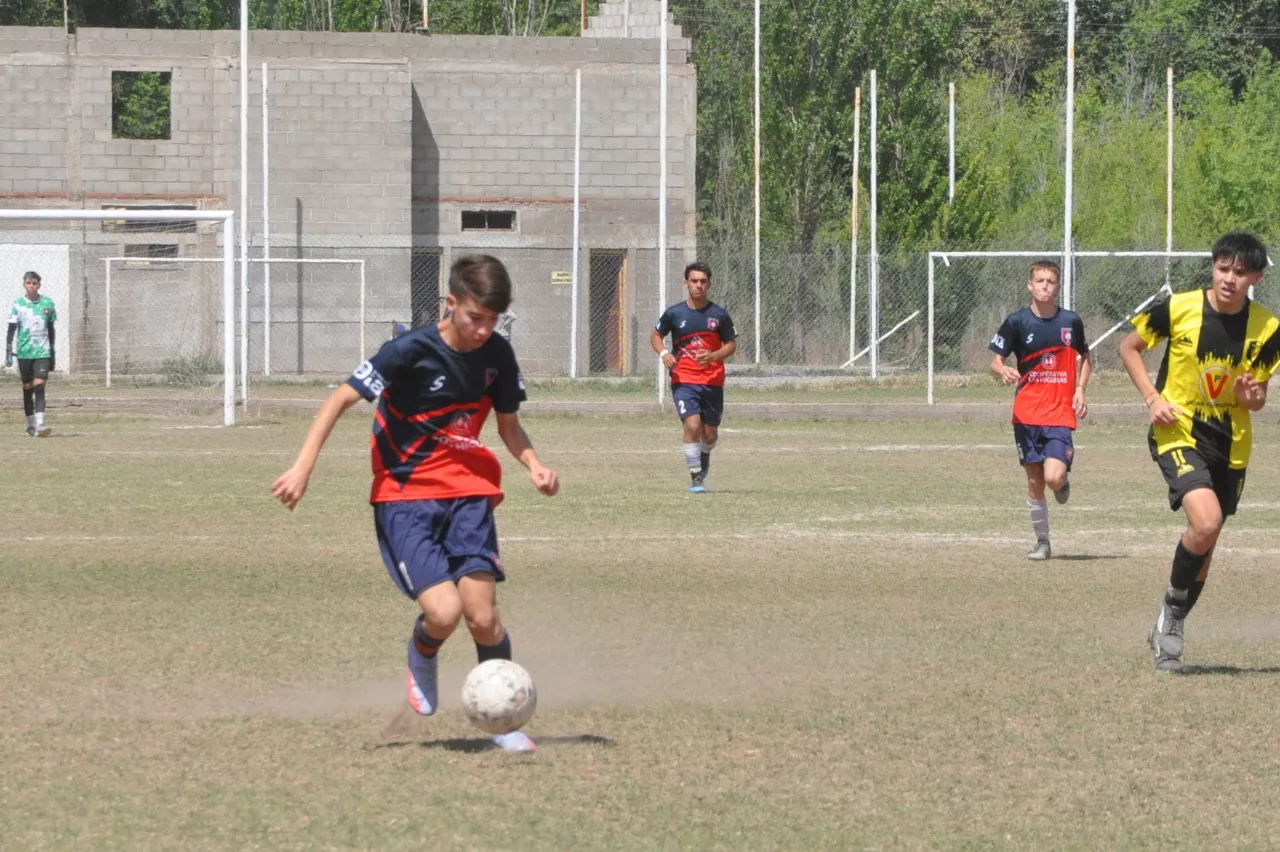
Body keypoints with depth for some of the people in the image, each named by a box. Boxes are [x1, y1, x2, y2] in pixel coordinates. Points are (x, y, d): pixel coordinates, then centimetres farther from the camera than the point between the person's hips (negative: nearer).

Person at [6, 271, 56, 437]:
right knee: (27, 388, 7)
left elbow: (51, 329, 12)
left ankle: (39, 424, -21)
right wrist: (8, 352, -8)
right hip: (24, 353, 0)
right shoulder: (18, 304, -1)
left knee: (39, 386, -13)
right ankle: (30, 425, 17)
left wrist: (52, 353, 14)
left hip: (43, 353, 0)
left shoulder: (47, 303, 3)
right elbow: (11, 330, 0)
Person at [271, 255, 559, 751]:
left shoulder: (497, 355, -1)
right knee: (443, 612, -21)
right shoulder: (412, 352, -16)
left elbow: (508, 425, 13)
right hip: (406, 496, -4)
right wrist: (303, 468, -18)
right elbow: (341, 399, -10)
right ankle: (421, 656, 16)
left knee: (482, 616, -11)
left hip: (467, 492, 4)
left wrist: (534, 465, -8)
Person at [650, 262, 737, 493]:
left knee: (710, 434, 7)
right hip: (683, 380, -1)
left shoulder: (719, 315, -2)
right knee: (692, 425, -19)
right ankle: (696, 477, -9)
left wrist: (713, 356, -14)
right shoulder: (674, 314, -2)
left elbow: (731, 344, 6)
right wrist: (663, 353, -9)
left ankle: (704, 457, 43)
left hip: (712, 381, 1)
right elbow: (655, 336, 13)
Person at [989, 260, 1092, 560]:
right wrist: (1003, 371, -20)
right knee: (1035, 482, 3)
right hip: (1027, 414, 1)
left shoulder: (1071, 321, 1)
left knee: (1054, 477, -17)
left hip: (1060, 414, -1)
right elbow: (996, 359, 3)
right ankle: (1042, 541, 18)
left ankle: (1063, 482, 20)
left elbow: (1085, 357, 18)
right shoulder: (1017, 321, -2)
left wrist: (1080, 389, 5)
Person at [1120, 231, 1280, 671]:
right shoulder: (1178, 309, -11)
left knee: (1203, 544, 12)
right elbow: (1129, 347, 3)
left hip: (1230, 444, 4)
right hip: (1179, 433, -4)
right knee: (1206, 523, -26)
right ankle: (1173, 604, 0)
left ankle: (1168, 633, 33)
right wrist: (1153, 398, -10)